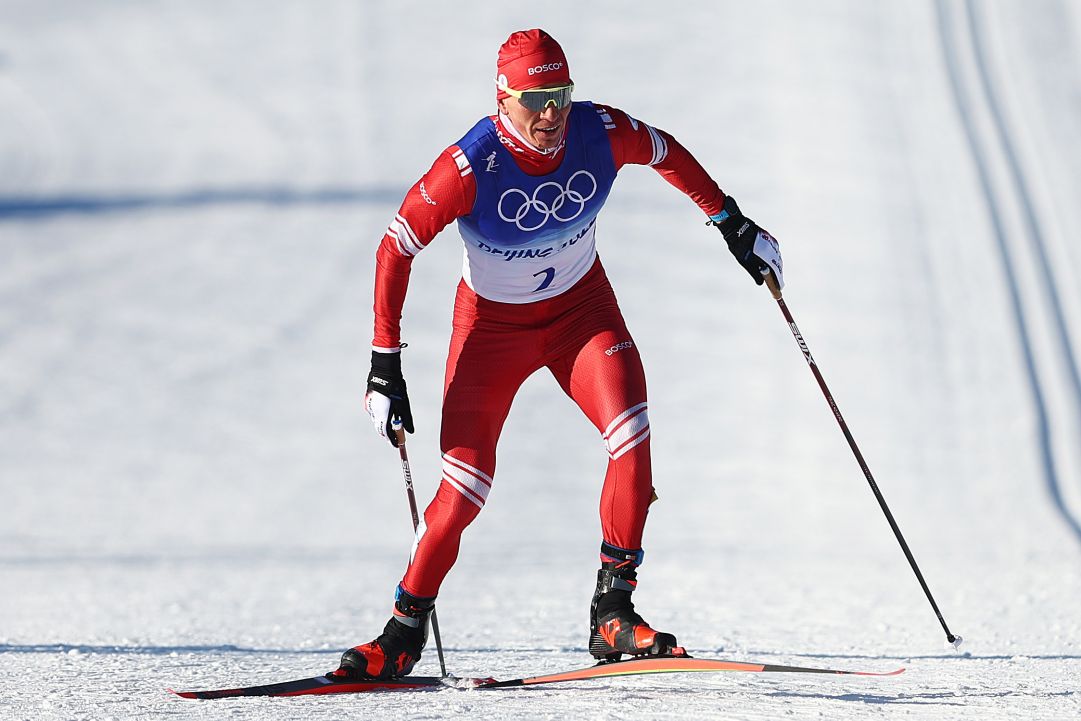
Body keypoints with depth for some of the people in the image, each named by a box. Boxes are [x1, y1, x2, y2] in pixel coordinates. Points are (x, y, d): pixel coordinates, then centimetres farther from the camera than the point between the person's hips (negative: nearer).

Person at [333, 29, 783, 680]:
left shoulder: (600, 133, -20)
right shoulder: (471, 166, -29)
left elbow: (667, 153, 4)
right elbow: (396, 248, -19)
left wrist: (732, 222, 10)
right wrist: (386, 363, -20)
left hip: (581, 308, 2)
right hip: (493, 323, -2)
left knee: (632, 438, -22)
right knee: (466, 487, -7)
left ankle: (612, 614, -14)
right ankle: (406, 632, 13)